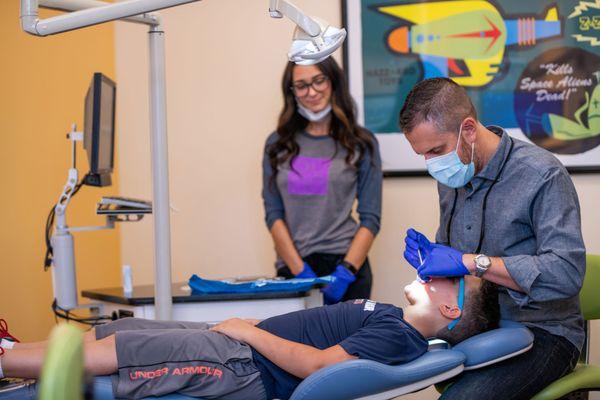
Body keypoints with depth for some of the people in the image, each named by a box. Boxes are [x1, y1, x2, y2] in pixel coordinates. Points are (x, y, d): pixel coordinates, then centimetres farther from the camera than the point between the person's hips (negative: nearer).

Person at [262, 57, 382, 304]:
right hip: (292, 268, 1)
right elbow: (273, 214, 2)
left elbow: (370, 218, -1)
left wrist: (345, 272, -14)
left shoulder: (361, 143, 2)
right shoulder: (277, 144, 7)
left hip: (345, 264, -1)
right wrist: (300, 271, -10)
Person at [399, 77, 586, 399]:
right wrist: (430, 256, -3)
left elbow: (566, 273, -26)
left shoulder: (542, 176, -15)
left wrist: (472, 263, -27)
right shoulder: (451, 175, 8)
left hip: (540, 333, -6)